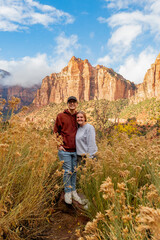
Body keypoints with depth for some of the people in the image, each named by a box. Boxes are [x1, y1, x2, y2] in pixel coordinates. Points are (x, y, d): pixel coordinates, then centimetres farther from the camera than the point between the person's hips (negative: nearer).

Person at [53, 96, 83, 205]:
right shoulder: (61, 116, -3)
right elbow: (56, 131, 3)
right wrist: (59, 145, -5)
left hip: (76, 150, 3)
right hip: (65, 150, -3)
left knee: (74, 171, 13)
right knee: (67, 171, 3)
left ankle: (74, 191, 29)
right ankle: (67, 192, 21)